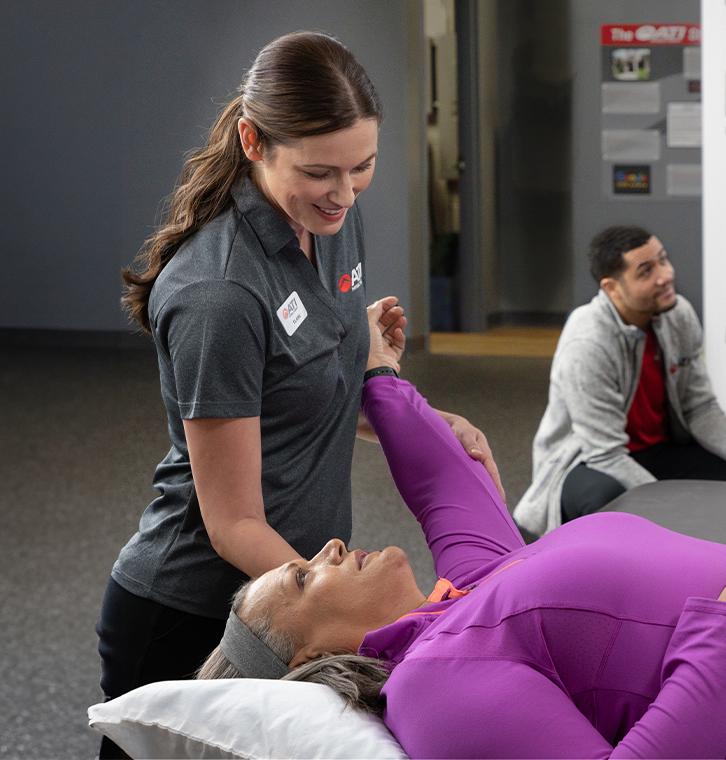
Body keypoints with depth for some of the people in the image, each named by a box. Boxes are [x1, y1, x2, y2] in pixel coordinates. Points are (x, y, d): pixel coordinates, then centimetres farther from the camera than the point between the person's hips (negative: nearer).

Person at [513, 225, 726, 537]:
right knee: (605, 498, -40)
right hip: (586, 462, -7)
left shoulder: (680, 315, -6)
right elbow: (606, 455, -27)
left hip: (660, 451, 7)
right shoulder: (586, 345, -28)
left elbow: (700, 408, 2)